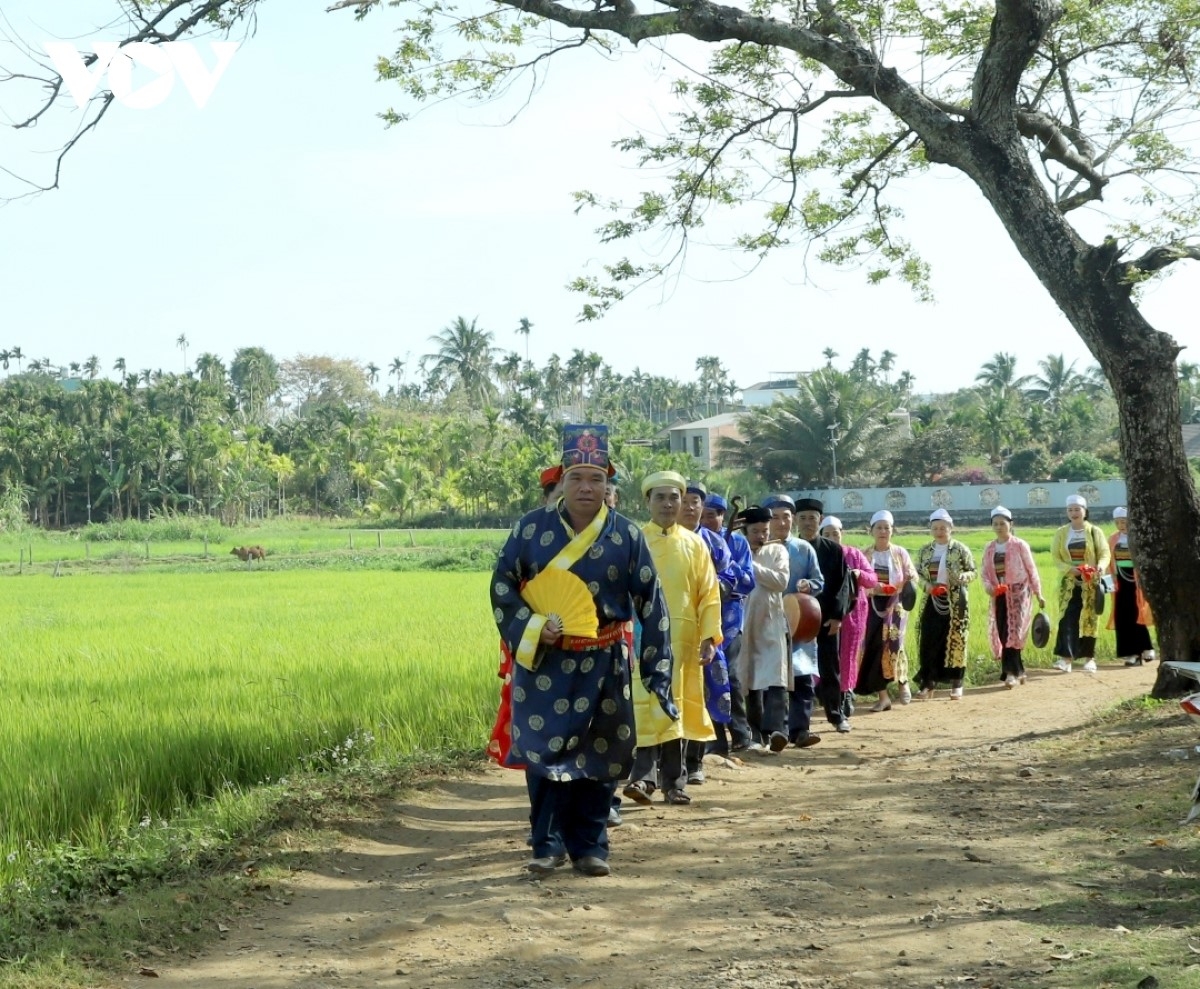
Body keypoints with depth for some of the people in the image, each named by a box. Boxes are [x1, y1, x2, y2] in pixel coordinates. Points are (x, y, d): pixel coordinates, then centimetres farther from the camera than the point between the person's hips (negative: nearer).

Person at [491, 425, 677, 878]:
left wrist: (656, 667, -3)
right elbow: (502, 584, 5)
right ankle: (548, 844, 8)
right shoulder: (531, 527, -2)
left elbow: (651, 602, 1)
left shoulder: (626, 535, -2)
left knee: (599, 755, 5)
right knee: (542, 750, -3)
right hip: (543, 662, 0)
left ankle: (590, 845, 17)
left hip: (604, 665, 1)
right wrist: (530, 628, -11)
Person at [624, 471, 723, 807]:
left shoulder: (694, 544, 9)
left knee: (677, 709, 6)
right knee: (645, 705, -12)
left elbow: (709, 594, 7)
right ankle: (643, 776, -15)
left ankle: (674, 782, 13)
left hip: (682, 640, 3)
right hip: (642, 638, -2)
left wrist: (710, 636, -2)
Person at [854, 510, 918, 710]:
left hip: (895, 604, -2)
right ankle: (883, 697, 4)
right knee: (873, 647, -3)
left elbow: (912, 576, 7)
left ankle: (903, 682, 7)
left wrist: (910, 578, -16)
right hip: (873, 606, 2)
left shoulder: (900, 553, 3)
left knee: (893, 642, -20)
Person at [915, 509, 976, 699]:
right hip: (933, 601, 3)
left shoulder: (960, 549, -5)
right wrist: (927, 584, -9)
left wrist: (961, 578, -22)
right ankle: (929, 682, 9)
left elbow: (972, 572, -1)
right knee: (929, 640, 0)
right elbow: (917, 573, 11)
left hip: (955, 601, -3)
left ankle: (956, 684, 9)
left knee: (955, 639, 0)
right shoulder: (925, 550, 6)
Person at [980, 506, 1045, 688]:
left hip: (1018, 593, -5)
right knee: (1001, 634, 2)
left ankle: (1012, 672, -14)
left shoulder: (1020, 545, -2)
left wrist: (1038, 594, 2)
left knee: (1012, 632, -14)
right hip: (999, 596, 5)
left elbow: (1031, 570, 1)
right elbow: (986, 572, 10)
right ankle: (1018, 671, 14)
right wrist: (988, 586, -12)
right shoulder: (989, 548, 10)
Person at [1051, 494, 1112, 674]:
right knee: (1067, 618, -9)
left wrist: (1101, 565, -23)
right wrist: (1070, 569, -16)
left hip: (1090, 583, 0)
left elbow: (1105, 553, 0)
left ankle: (1089, 657, 11)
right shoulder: (1061, 533, 6)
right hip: (1068, 583, 0)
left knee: (1089, 618, 3)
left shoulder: (1094, 531, 3)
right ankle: (1066, 657, -15)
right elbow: (1055, 556, 1)